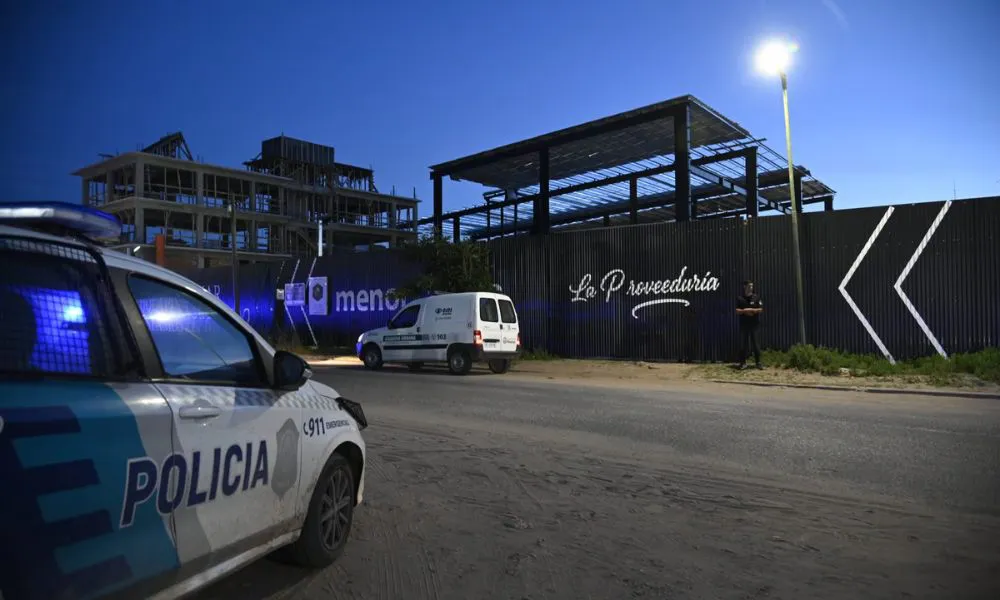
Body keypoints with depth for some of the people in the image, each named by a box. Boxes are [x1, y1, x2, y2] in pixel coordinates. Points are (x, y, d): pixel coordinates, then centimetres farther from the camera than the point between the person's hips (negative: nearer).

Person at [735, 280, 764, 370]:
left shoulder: (756, 297, 4)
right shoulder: (740, 298, 4)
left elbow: (761, 309, 1)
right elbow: (737, 311, 1)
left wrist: (752, 310, -12)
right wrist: (745, 311, -15)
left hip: (754, 324, 0)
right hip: (744, 324, 0)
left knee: (755, 343, 0)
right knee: (744, 343, 2)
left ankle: (758, 362, 4)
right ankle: (743, 362, 6)